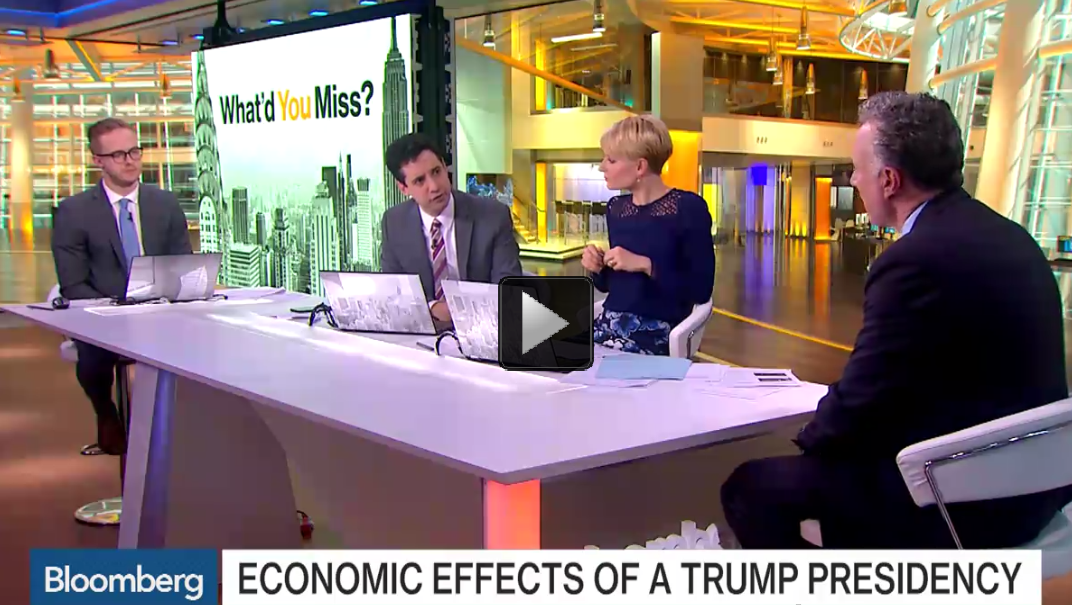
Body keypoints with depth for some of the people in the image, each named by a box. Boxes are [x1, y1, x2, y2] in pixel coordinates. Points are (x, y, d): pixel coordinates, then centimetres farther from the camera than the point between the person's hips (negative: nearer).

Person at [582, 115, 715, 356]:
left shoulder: (688, 208, -7)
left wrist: (645, 265, -18)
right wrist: (597, 269, 0)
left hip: (655, 332, -5)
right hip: (609, 324, 5)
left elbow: (701, 290, -12)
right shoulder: (615, 208, 11)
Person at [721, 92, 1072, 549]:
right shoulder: (1006, 236, 6)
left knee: (750, 487, 0)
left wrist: (809, 438, 4)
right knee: (843, 455, 30)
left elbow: (858, 402, -17)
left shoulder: (916, 259, -23)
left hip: (962, 501, -10)